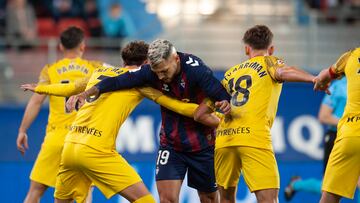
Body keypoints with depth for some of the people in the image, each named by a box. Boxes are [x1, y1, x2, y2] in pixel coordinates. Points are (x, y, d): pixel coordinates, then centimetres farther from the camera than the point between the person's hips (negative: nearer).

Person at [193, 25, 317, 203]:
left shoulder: (230, 73, 26)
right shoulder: (268, 62, 14)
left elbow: (200, 114, 25)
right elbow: (282, 72, -13)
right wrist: (315, 79, -26)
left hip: (224, 137, 5)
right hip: (254, 137, -5)